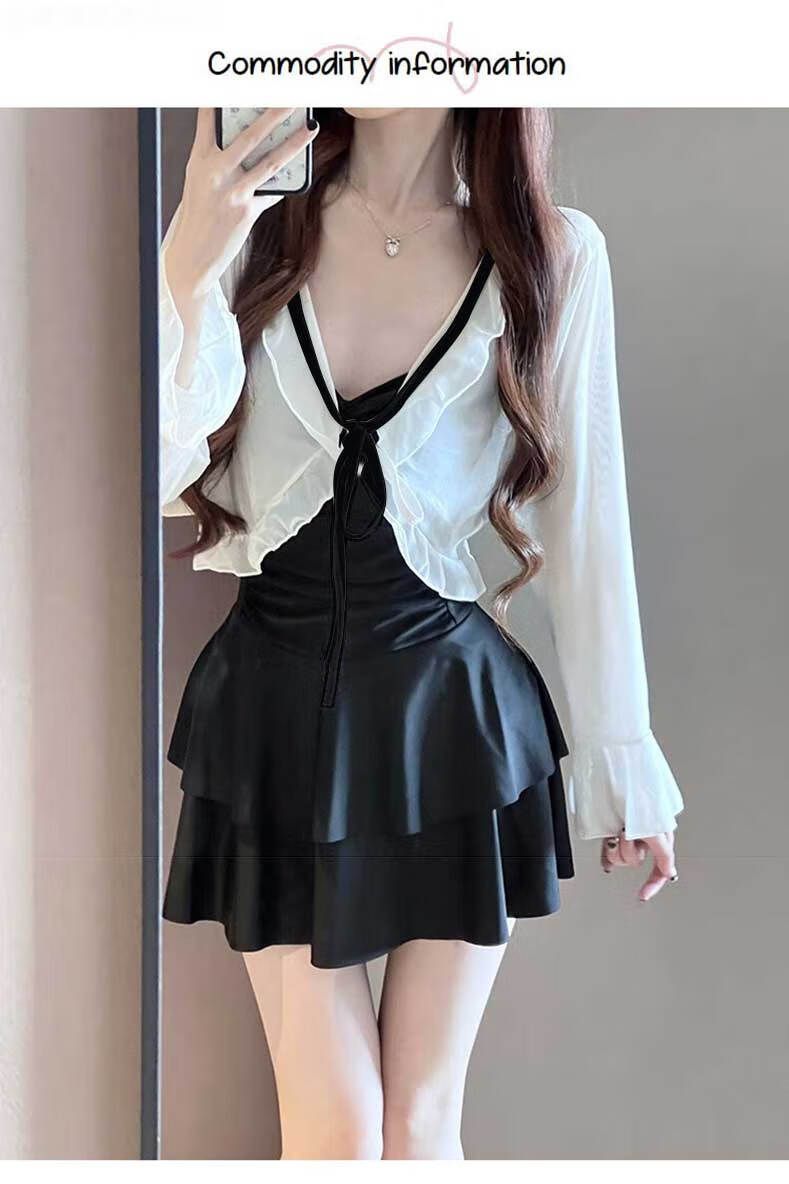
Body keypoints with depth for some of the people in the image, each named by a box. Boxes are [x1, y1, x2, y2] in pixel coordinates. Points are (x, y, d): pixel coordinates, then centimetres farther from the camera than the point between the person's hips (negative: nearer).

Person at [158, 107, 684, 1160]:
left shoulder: (555, 254, -4)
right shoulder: (251, 226, 1)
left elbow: (583, 518, 0)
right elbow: (159, 470, -9)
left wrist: (621, 758, 3)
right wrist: (188, 264, -23)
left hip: (452, 715, 0)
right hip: (276, 707, 1)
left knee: (419, 1123, 10)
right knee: (336, 1131, 6)